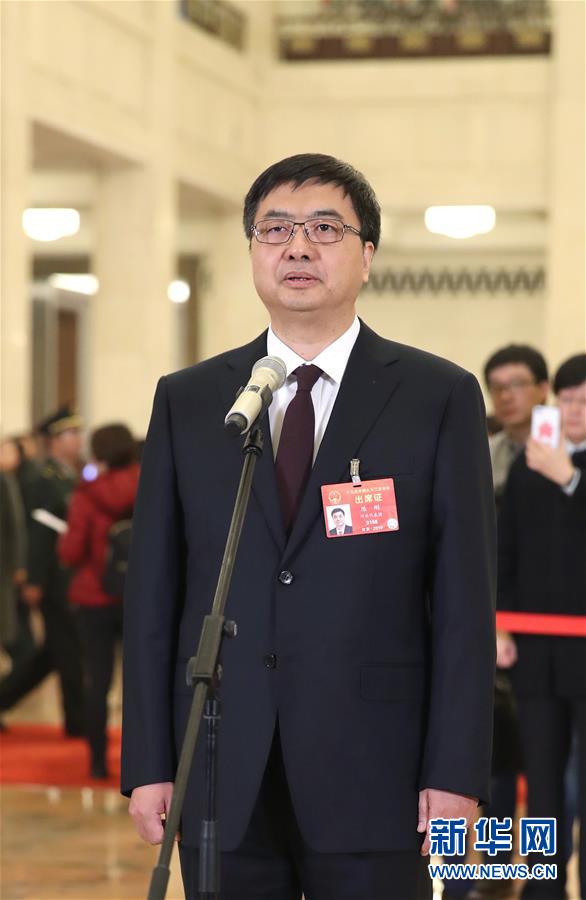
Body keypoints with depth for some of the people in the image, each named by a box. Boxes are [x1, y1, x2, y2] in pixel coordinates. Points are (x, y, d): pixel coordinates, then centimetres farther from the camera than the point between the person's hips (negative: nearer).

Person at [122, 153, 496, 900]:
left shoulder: (439, 398, 3)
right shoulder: (186, 401, 10)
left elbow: (464, 599, -1)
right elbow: (152, 593, 7)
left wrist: (457, 773, -7)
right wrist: (147, 764, 1)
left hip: (371, 776, -2)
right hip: (223, 779, 2)